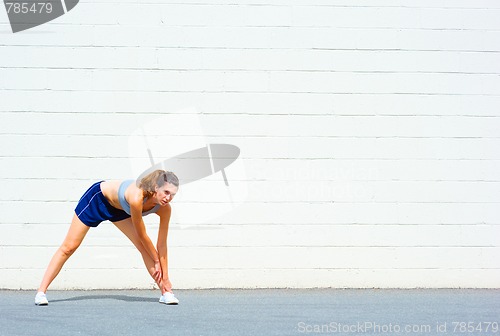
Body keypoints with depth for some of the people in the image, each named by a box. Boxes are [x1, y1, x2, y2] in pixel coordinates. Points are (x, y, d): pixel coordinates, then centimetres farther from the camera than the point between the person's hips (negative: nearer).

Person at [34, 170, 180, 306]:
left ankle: (165, 293, 1)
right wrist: (156, 261, -18)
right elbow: (142, 235, -31)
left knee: (145, 248, -7)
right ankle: (41, 292, 6)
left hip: (119, 208, 5)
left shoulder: (165, 208, -27)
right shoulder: (136, 197, -45)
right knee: (69, 247, 0)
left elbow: (162, 245, -17)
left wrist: (165, 277, -15)